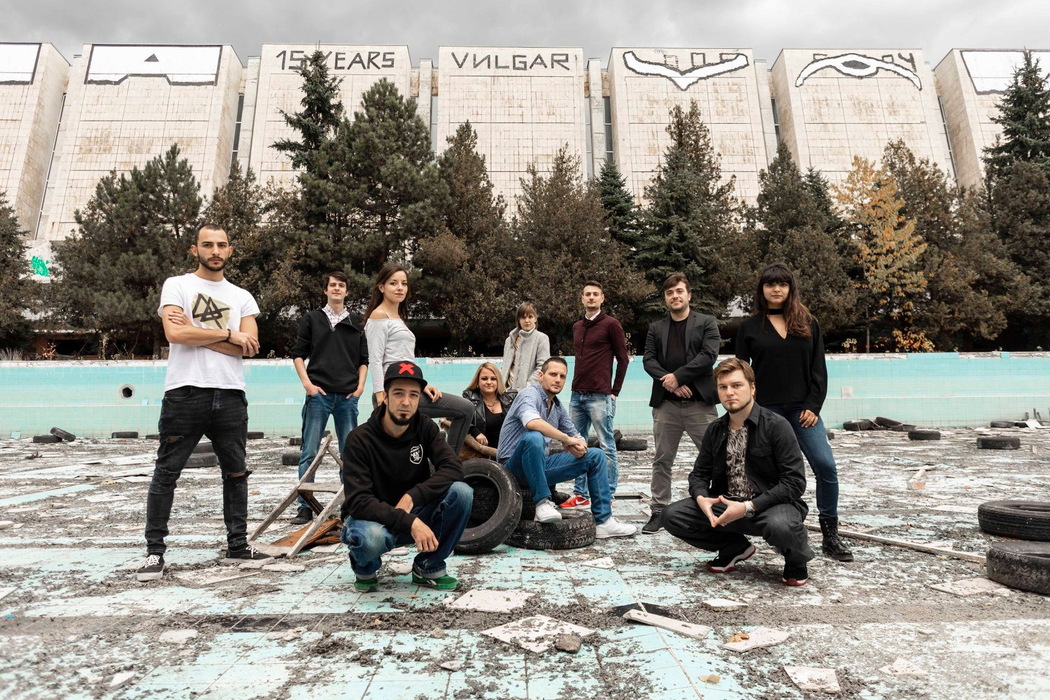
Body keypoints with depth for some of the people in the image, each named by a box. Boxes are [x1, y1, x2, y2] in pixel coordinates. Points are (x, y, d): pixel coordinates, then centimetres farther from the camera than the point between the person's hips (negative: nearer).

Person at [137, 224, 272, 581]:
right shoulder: (176, 285, 4)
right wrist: (227, 334, -7)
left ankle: (237, 546, 22)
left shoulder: (242, 297, 13)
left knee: (235, 473, 10)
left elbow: (250, 346, -2)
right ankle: (154, 551, 15)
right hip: (185, 393, -3)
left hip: (230, 395, 4)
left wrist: (195, 331, -7)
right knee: (166, 472, 3)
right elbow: (174, 333, -14)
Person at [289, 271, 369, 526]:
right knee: (309, 452, 0)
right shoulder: (312, 319, 9)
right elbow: (298, 354, 7)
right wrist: (307, 383, -5)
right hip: (319, 394, -1)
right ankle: (305, 507, 8)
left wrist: (360, 385, 1)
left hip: (348, 396, 2)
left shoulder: (357, 322, 13)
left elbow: (364, 359, 13)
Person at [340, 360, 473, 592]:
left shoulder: (425, 429, -7)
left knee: (461, 492, -23)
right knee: (371, 537, -40)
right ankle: (365, 568, 0)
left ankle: (429, 567, -1)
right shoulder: (360, 440, -18)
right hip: (372, 518, -3)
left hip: (412, 514, 4)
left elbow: (453, 468, -18)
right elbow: (358, 501, -26)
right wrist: (410, 522, -36)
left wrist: (412, 496, -31)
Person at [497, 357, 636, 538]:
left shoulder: (557, 406, 11)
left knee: (595, 456, 2)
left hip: (541, 466, 8)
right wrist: (567, 439, -27)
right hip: (516, 467, -8)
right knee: (533, 437, -39)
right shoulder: (530, 394, -13)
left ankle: (604, 521, 2)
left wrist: (580, 446, -9)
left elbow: (576, 436, 16)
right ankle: (542, 502, -26)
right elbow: (532, 422, -35)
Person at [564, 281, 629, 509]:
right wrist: (577, 386, 15)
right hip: (577, 396, 7)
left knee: (606, 447, 0)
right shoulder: (576, 327, 16)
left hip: (600, 396, -7)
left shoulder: (611, 324, -2)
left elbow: (623, 359, -2)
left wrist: (614, 391, -3)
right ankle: (580, 494, 20)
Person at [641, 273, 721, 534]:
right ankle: (658, 511, 17)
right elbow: (648, 360, 5)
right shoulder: (655, 328, 14)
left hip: (699, 403, -2)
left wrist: (677, 376, -12)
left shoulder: (707, 323, 6)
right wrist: (668, 381, -11)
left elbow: (709, 355, -7)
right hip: (665, 404, 3)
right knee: (662, 460, 8)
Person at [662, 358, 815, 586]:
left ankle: (797, 561, 2)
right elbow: (699, 474, 10)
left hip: (771, 505, -4)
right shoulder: (715, 430, 4)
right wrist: (701, 498, -14)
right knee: (673, 516, -13)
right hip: (727, 506, 5)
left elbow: (795, 482, -16)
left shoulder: (776, 426, -12)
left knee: (780, 526, -39)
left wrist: (749, 507, -24)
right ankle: (735, 547, 12)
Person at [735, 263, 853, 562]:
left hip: (803, 408, 2)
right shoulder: (750, 327, 4)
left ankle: (830, 535, 10)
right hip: (766, 410, -1)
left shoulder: (807, 323, 9)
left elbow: (818, 368, 6)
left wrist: (813, 406, -4)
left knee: (826, 466, -6)